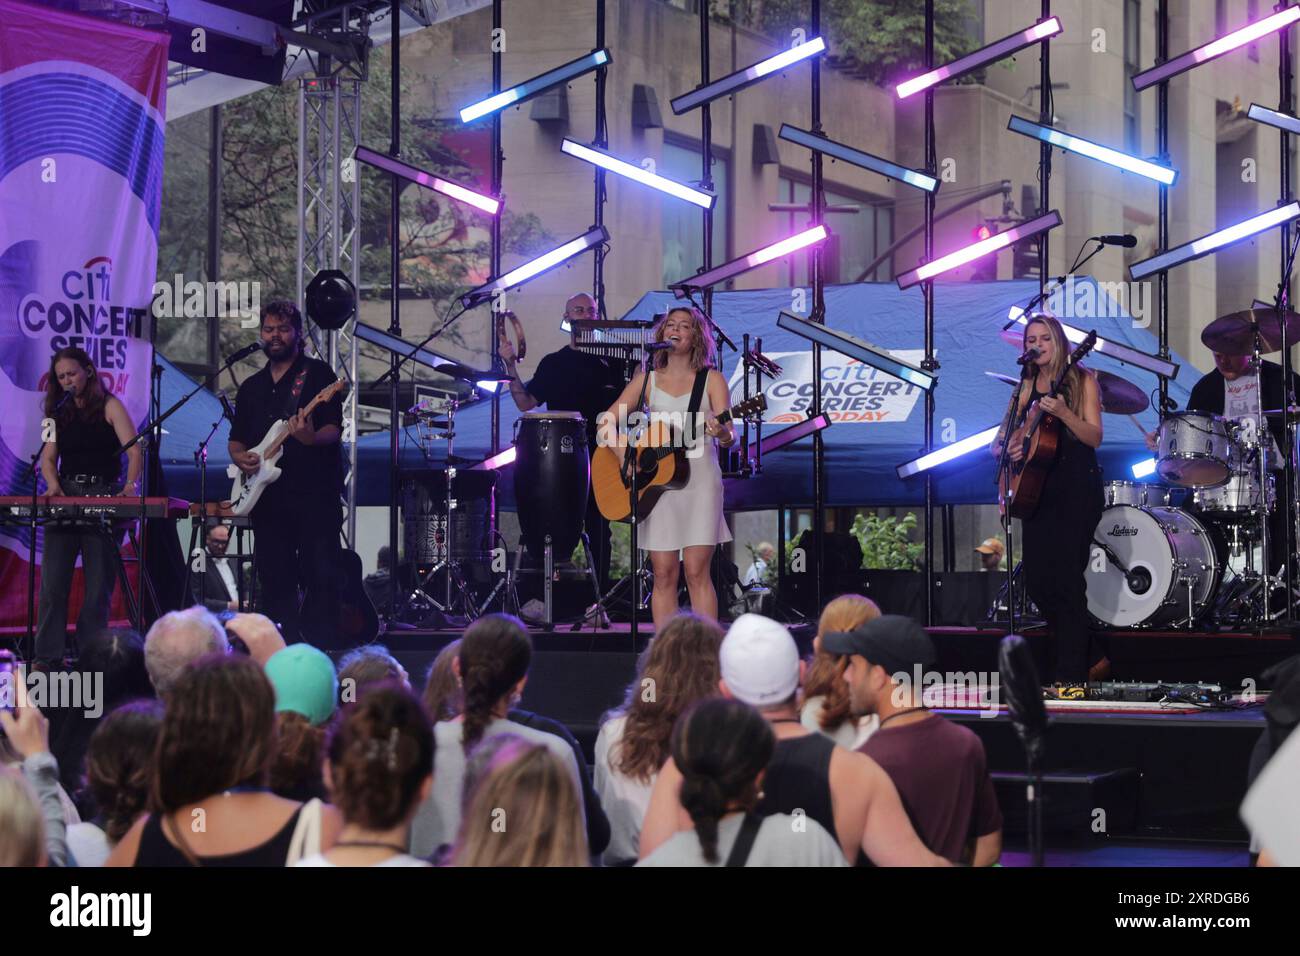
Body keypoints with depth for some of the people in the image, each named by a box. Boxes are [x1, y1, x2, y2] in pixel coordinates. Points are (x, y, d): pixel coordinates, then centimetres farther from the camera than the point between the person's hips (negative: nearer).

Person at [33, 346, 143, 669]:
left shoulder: (109, 406, 0)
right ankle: (48, 655, -4)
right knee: (53, 580, -6)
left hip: (104, 496, -4)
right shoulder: (58, 412, 14)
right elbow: (48, 457, 8)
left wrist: (131, 484, -28)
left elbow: (134, 450, -10)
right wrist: (53, 484, -13)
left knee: (99, 582, 0)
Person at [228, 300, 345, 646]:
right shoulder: (252, 387, 19)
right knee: (275, 579, 4)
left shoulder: (318, 374, 3)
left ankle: (318, 650, -8)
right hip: (268, 497, 5)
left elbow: (334, 428, -6)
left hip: (314, 492, -5)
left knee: (321, 575, -10)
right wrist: (240, 456, 1)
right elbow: (236, 438, 24)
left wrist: (312, 438, -28)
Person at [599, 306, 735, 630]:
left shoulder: (711, 379, 4)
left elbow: (730, 438, -5)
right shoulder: (647, 379, 10)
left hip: (699, 481, -2)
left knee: (696, 572, -9)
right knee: (663, 574, 0)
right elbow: (608, 422, 7)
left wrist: (722, 433, -29)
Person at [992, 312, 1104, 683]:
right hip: (1039, 487, 6)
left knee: (1065, 577, -12)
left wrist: (1063, 412, -24)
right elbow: (1004, 439, 16)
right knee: (1037, 581, 3)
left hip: (1078, 488, -6)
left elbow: (1095, 437, -9)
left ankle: (1070, 674, -8)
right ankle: (1088, 653, 22)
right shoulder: (1026, 387, 14)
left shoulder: (1081, 380, -1)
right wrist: (1008, 449, -7)